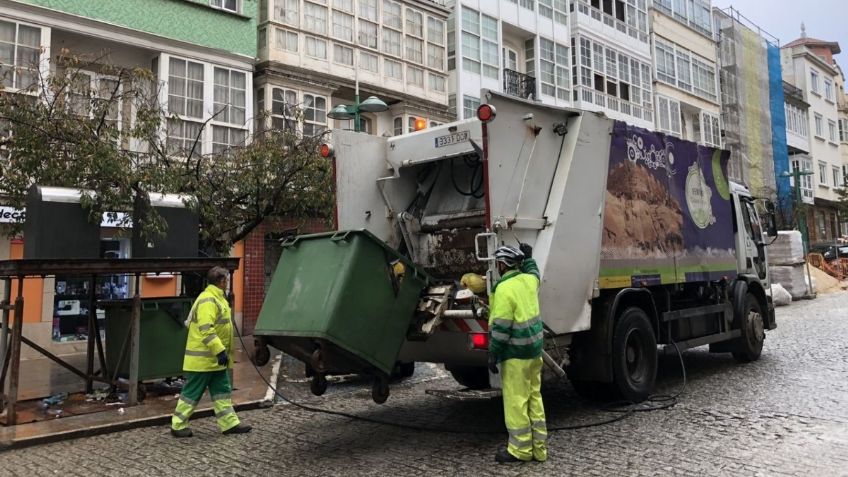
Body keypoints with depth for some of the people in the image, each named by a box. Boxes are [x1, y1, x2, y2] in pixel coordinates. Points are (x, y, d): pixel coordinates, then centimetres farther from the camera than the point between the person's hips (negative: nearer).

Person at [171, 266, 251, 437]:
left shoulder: (217, 298, 14)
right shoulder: (208, 300, -19)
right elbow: (206, 330, -27)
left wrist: (222, 352, 21)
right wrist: (220, 350, -28)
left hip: (216, 359, 10)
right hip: (202, 359, -10)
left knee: (222, 391, 11)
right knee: (192, 393, 1)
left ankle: (229, 423, 16)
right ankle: (178, 426, 12)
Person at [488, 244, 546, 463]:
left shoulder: (504, 289, -18)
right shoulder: (529, 280, 5)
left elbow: (500, 327, -19)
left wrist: (493, 354, -14)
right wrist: (528, 256, 43)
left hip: (516, 353, -9)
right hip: (534, 348, 9)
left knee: (516, 401, 1)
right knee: (534, 398, 15)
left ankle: (520, 449, 9)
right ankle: (539, 447, 23)